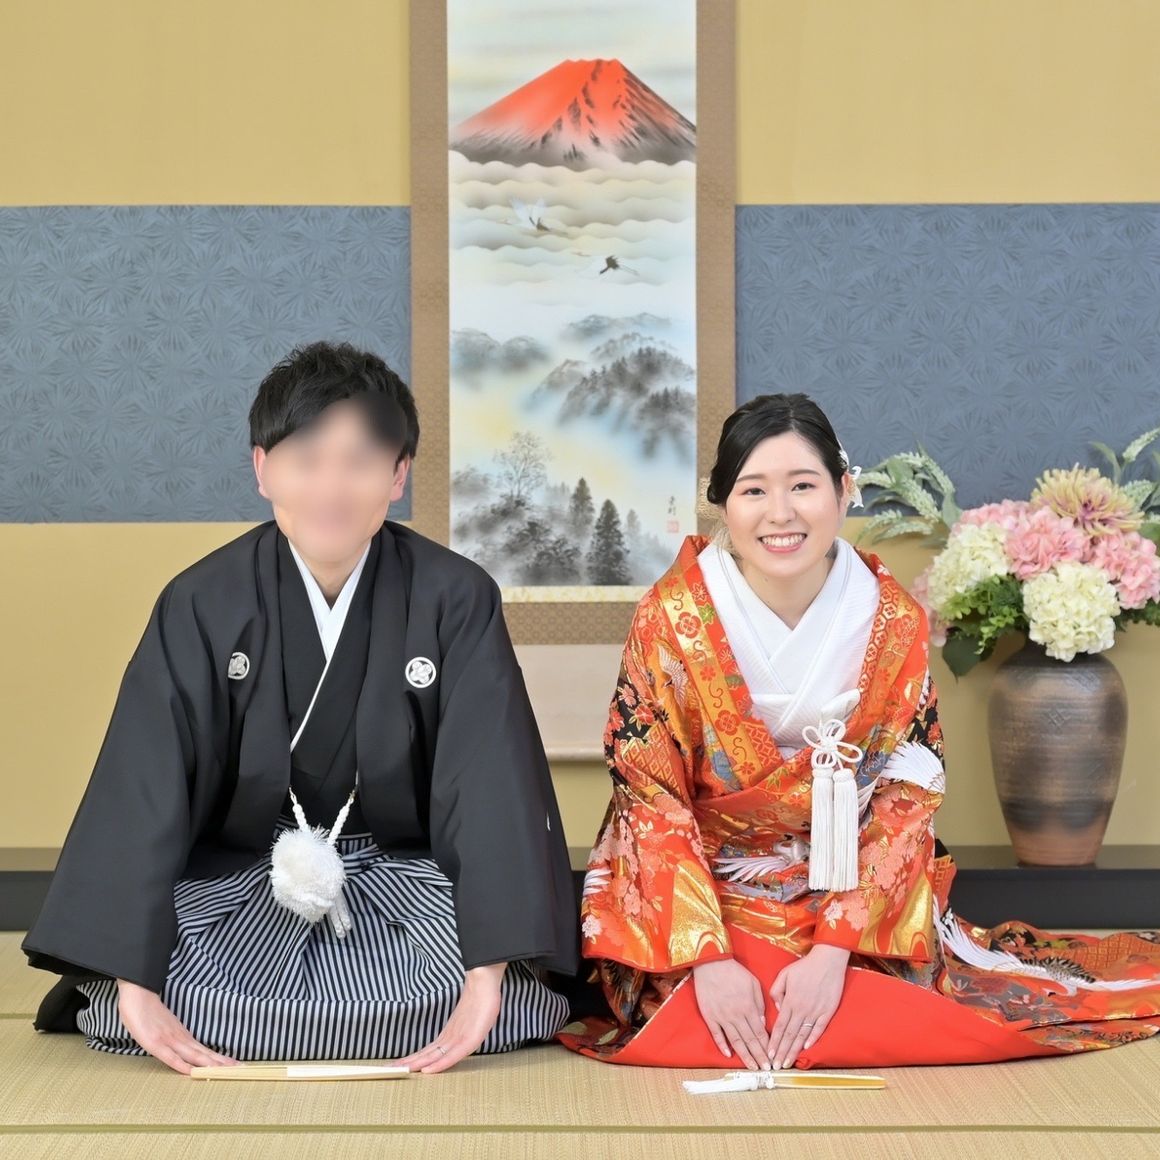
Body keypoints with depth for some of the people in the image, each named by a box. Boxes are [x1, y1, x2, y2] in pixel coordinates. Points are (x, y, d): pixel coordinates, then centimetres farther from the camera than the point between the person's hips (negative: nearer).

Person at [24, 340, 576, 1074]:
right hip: (239, 875, 0)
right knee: (166, 995, -30)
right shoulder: (201, 605, -12)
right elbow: (142, 789, -16)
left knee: (509, 994, -29)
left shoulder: (456, 599, -13)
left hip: (406, 875, 0)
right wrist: (129, 979, -27)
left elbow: (493, 787, -18)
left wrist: (491, 970, -31)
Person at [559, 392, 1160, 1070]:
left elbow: (905, 804, -7)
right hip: (702, 894, -3)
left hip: (847, 899, 3)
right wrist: (709, 957, -23)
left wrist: (832, 952, -19)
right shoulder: (672, 618, -12)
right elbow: (652, 802, -12)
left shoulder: (894, 624, -8)